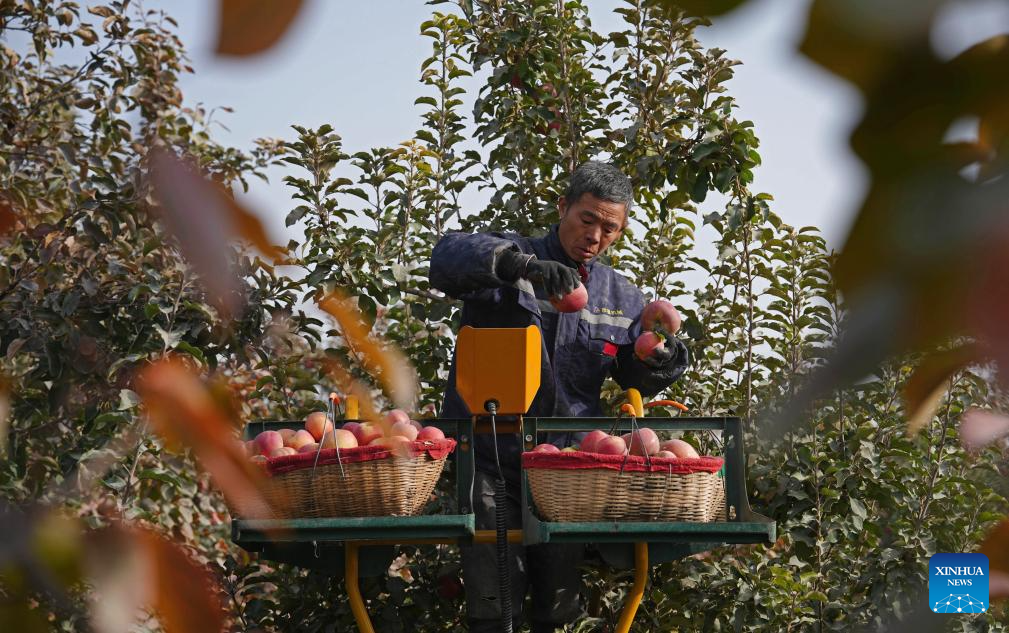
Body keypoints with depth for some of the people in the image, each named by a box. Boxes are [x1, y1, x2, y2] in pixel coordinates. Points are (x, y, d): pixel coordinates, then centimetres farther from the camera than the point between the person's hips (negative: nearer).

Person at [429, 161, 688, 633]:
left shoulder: (622, 298, 13)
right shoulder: (508, 259, -1)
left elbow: (637, 378, 17)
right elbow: (448, 256, -22)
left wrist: (660, 360, -7)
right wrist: (523, 265, -38)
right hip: (490, 459, -4)